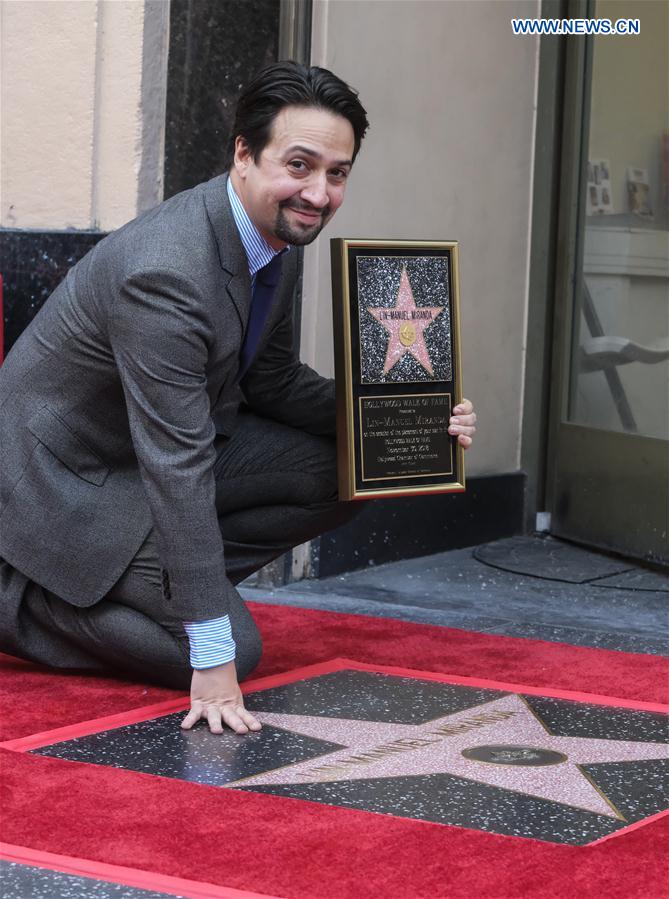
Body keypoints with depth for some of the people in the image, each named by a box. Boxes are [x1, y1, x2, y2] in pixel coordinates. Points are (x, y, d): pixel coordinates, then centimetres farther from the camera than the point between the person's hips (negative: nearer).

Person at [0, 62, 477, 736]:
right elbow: (178, 469, -34)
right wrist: (214, 658, -32)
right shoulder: (166, 273, -34)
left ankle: (154, 577, 4)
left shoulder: (274, 238, -5)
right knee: (233, 652, -13)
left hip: (172, 437, 9)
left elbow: (272, 380, 9)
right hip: (63, 478, -9)